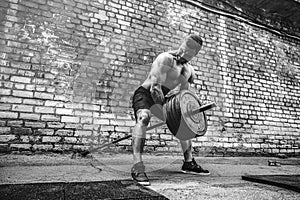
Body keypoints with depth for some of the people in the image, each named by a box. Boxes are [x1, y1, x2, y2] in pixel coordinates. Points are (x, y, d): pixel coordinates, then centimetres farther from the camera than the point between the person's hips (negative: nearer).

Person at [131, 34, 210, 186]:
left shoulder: (190, 71, 6)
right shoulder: (165, 59, -19)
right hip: (144, 93, -8)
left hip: (162, 99, 8)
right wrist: (164, 109, -25)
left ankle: (188, 163, 22)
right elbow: (155, 88, -26)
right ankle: (137, 167, -41)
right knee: (143, 117, -39)